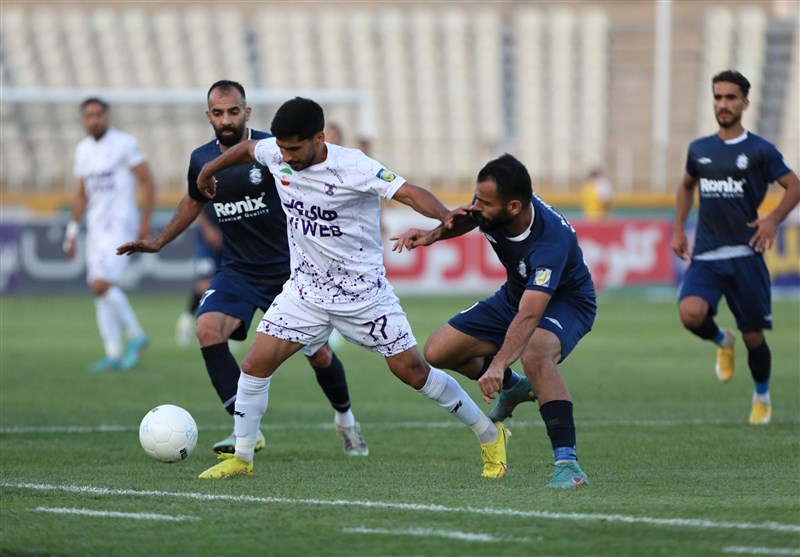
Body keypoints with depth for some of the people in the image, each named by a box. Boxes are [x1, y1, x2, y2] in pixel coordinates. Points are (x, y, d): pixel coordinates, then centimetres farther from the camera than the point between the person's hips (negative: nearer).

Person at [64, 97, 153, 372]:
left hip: (120, 224, -7)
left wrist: (146, 221, -12)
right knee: (100, 290, 4)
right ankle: (113, 354, 9)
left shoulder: (124, 144, -9)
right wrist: (72, 230, 18)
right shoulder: (83, 149, 13)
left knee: (102, 284, -18)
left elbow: (147, 182, -7)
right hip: (95, 226, 7)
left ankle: (136, 336, -2)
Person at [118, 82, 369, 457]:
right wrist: (159, 242, 23)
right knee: (208, 330, -24)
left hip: (288, 268, -3)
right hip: (238, 271, 3)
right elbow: (194, 201, 22)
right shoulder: (201, 161, 0)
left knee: (318, 354, 3)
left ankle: (345, 419, 36)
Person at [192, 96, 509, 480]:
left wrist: (446, 217, -51)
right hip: (306, 288, 5)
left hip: (363, 291, -5)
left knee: (411, 371, -2)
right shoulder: (276, 155, -6)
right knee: (256, 364, -7)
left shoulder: (353, 167, -23)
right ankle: (241, 459, 7)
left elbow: (408, 192, -32)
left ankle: (489, 436, 15)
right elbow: (248, 148, 17)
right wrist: (209, 171, 34)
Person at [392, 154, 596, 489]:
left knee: (535, 354, -40)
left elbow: (529, 316, -49)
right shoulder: (491, 205, -20)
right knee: (438, 352, 2)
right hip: (516, 294, 8)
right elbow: (467, 218, 8)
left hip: (566, 301, -8)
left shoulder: (550, 241, -40)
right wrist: (433, 234, -11)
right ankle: (514, 388, 29)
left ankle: (568, 463, -36)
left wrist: (498, 365, -61)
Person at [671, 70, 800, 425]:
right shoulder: (699, 150, 10)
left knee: (753, 336, 2)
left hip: (745, 255, -2)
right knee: (690, 313, -25)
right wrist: (679, 229, 19)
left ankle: (762, 398, 29)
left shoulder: (759, 150, -1)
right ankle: (722, 342, 10)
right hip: (705, 257, 2)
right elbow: (686, 186, 29)